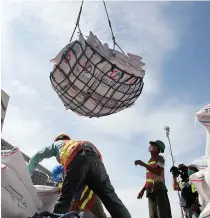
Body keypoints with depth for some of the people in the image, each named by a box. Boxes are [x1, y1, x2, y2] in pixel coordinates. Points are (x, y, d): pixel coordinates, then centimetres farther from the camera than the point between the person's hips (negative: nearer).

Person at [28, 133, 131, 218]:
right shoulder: (77, 143, 50)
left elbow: (36, 157, 41)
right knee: (110, 197, -5)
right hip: (95, 158, 4)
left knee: (64, 199, -4)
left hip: (77, 159, -3)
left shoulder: (57, 144, 41)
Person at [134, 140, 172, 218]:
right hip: (150, 191, 7)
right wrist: (143, 190, 22)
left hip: (159, 189, -7)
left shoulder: (159, 158, 6)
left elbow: (158, 172, -13)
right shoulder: (149, 162, 28)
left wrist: (143, 164, -15)